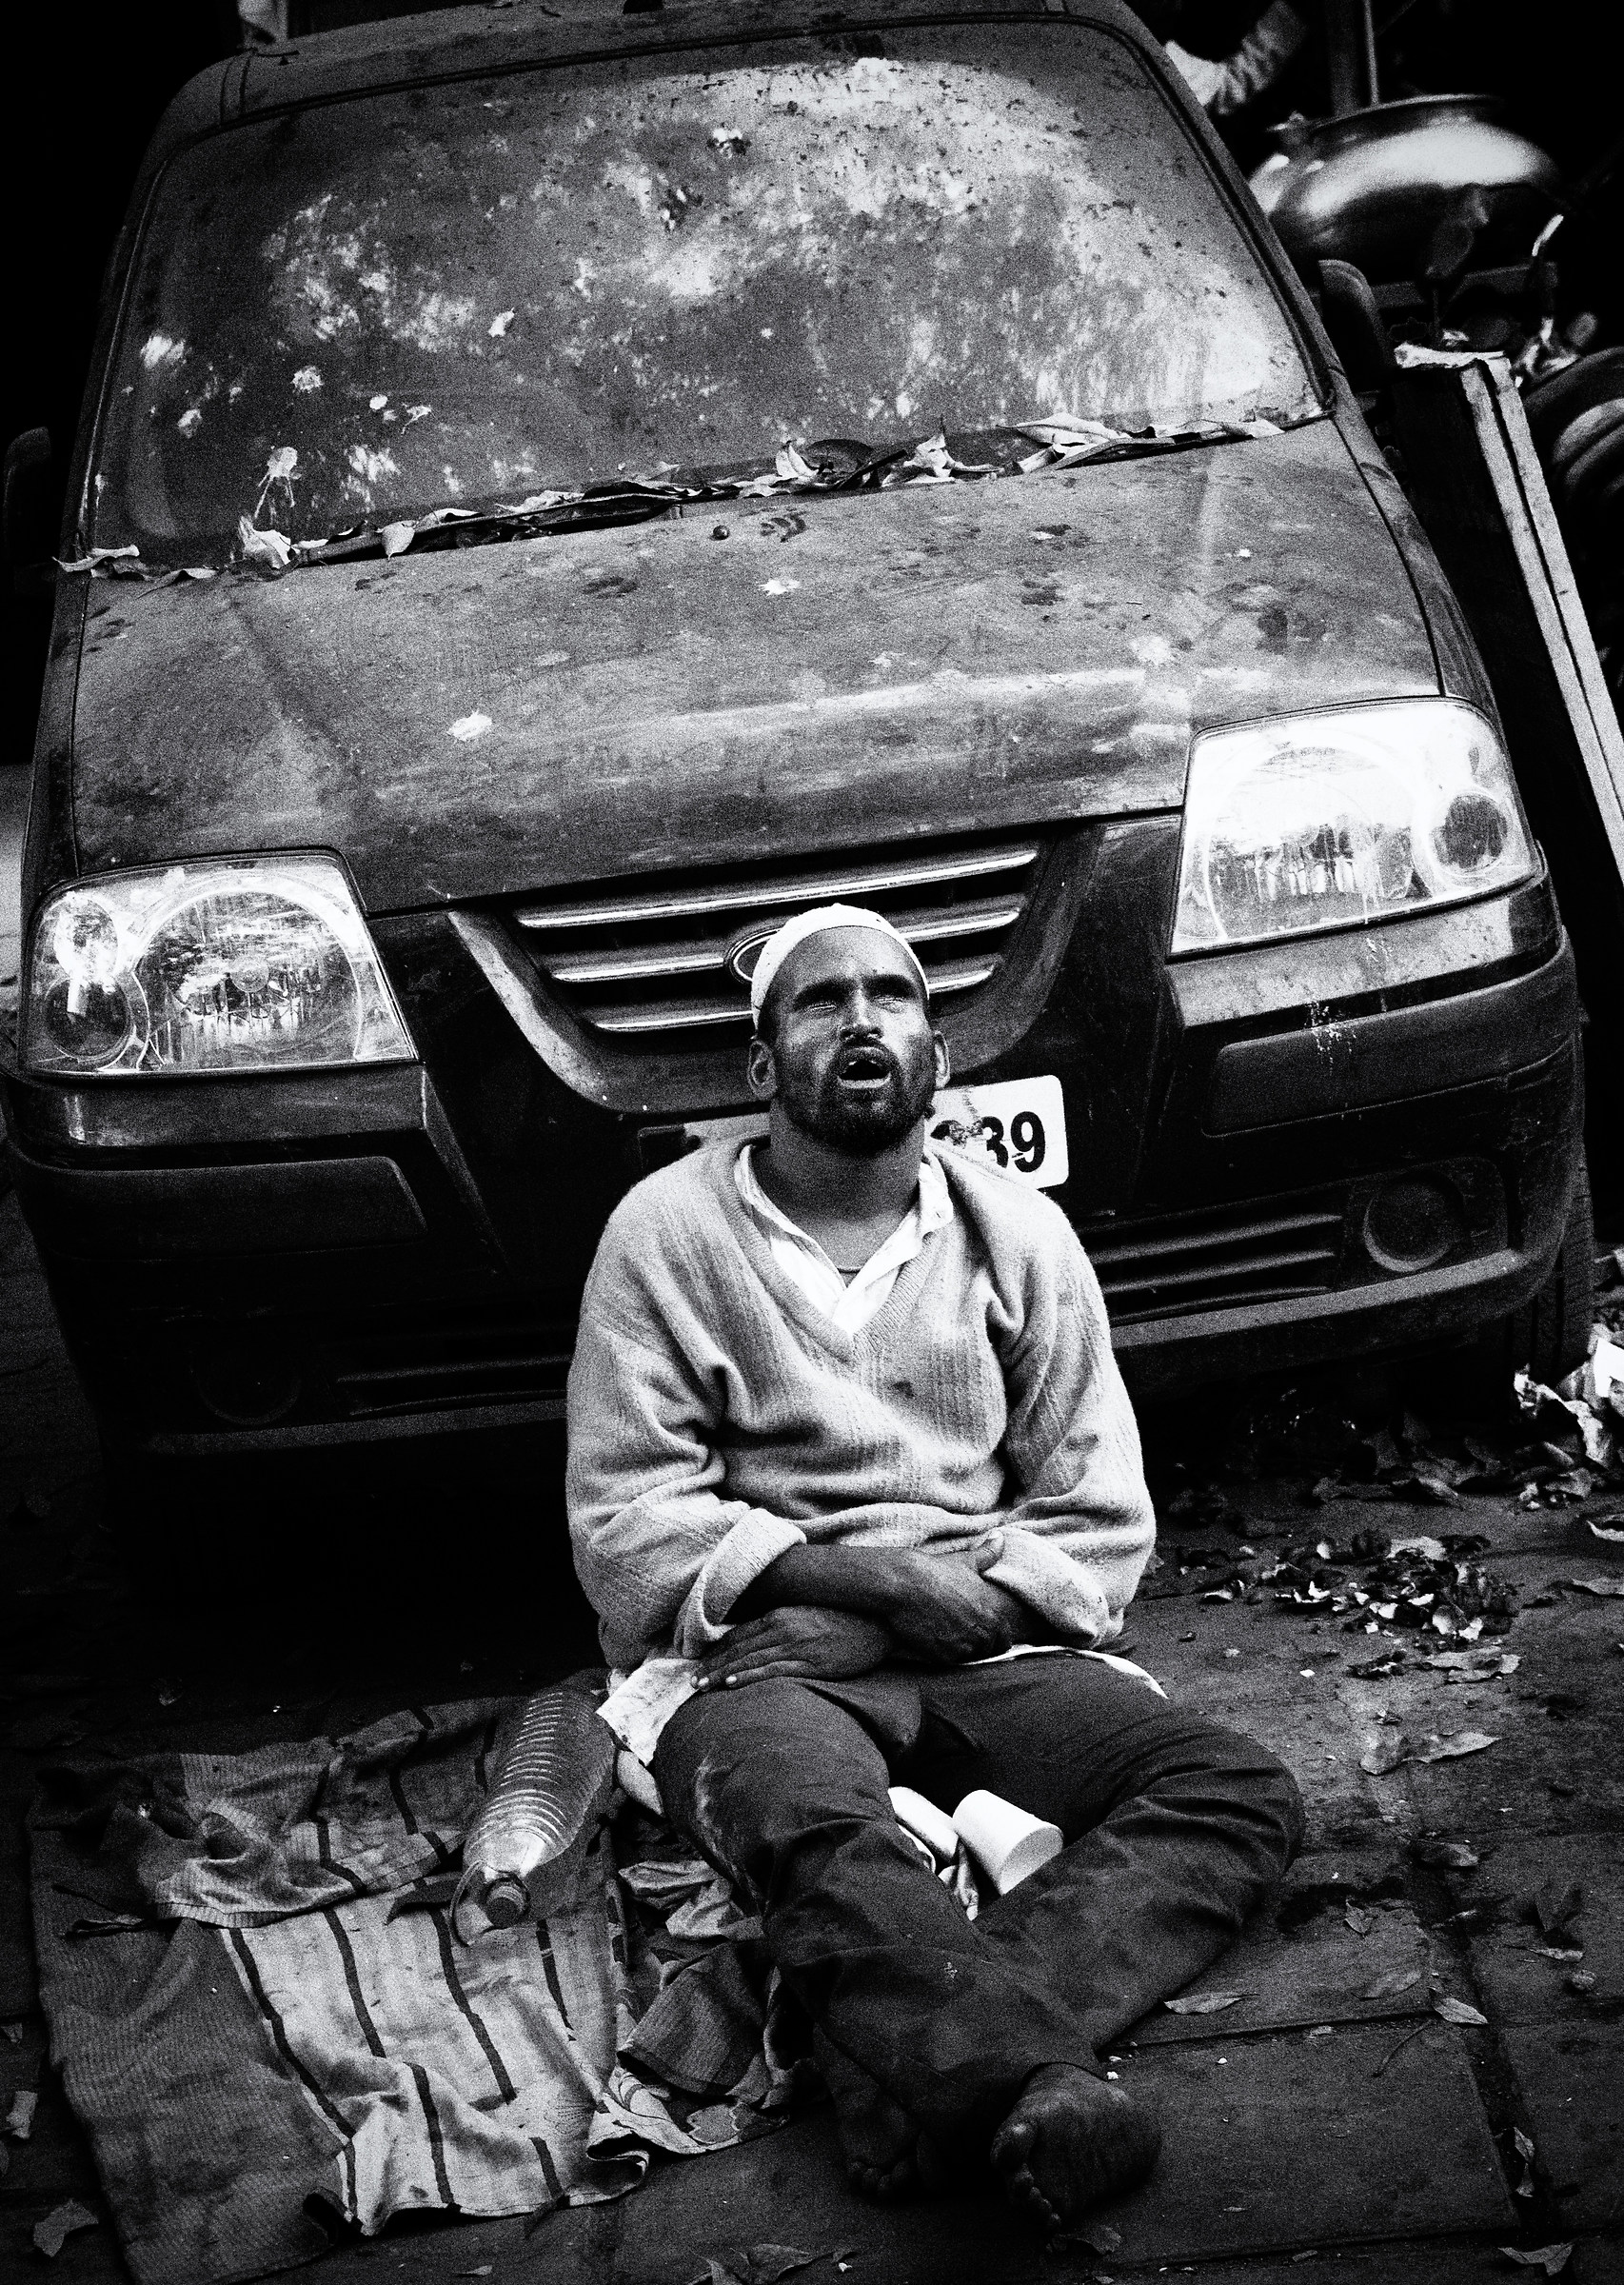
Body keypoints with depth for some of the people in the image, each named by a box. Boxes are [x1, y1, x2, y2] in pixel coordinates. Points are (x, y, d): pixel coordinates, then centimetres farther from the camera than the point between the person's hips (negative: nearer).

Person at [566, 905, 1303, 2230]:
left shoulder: (1018, 1233, 13)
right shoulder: (669, 1233, 5)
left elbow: (1102, 1519, 12)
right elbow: (624, 1527, -2)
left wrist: (984, 1593, -9)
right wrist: (849, 1574, -14)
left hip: (989, 1659, 4)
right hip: (763, 1667, -3)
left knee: (1242, 1796, -23)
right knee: (820, 1839, -39)